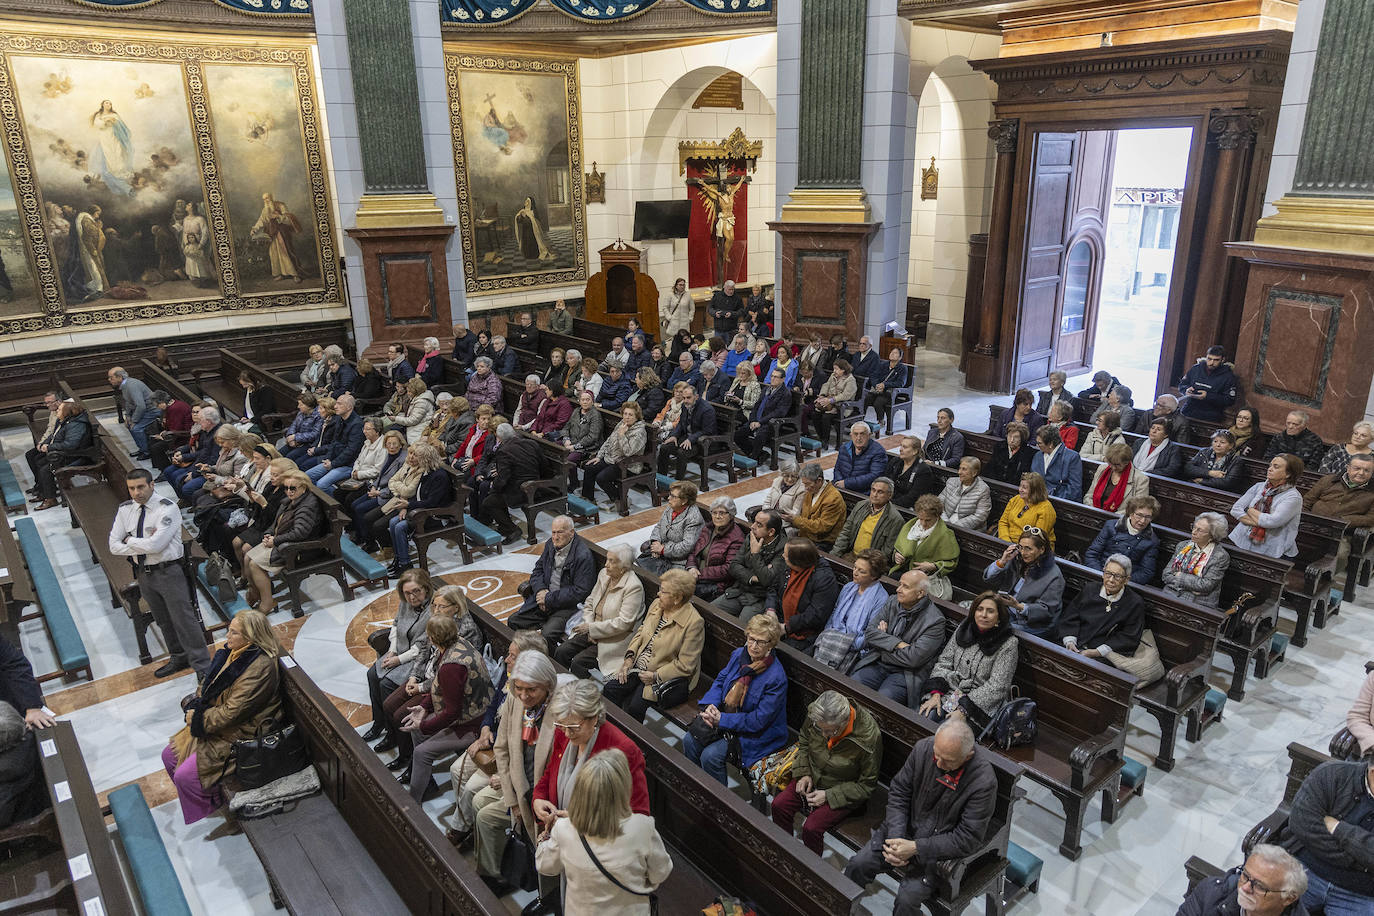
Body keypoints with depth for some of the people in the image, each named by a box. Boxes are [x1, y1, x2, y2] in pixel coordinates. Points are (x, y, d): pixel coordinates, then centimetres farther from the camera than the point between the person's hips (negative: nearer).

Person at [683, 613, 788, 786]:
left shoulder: (776, 678, -24)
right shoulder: (739, 654, -3)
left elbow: (759, 720, -22)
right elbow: (720, 680, 9)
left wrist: (722, 719, -22)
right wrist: (710, 705, -12)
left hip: (755, 733, -7)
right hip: (723, 715, 7)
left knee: (711, 755, -23)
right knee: (689, 740, -11)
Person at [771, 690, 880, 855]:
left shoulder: (868, 738, -31)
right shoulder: (815, 714, -19)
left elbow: (867, 785, -17)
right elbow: (803, 742, 6)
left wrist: (828, 796, -20)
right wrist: (804, 773, -7)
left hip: (844, 791, -5)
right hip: (813, 777, 5)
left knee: (811, 828, -20)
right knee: (779, 804, -11)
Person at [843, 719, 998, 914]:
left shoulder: (983, 781, -27)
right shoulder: (923, 748, -15)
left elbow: (967, 839, -21)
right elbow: (898, 791, -2)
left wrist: (916, 848, -23)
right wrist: (895, 838, -14)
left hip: (944, 849, -4)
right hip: (907, 828, 4)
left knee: (907, 897, -22)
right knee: (857, 864, -8)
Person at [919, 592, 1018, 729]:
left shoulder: (1008, 643, -8)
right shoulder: (964, 628, 8)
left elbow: (996, 687, -13)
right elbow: (944, 661, 7)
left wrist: (963, 709, -20)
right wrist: (936, 693, -9)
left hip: (979, 702, -4)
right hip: (949, 691, 4)